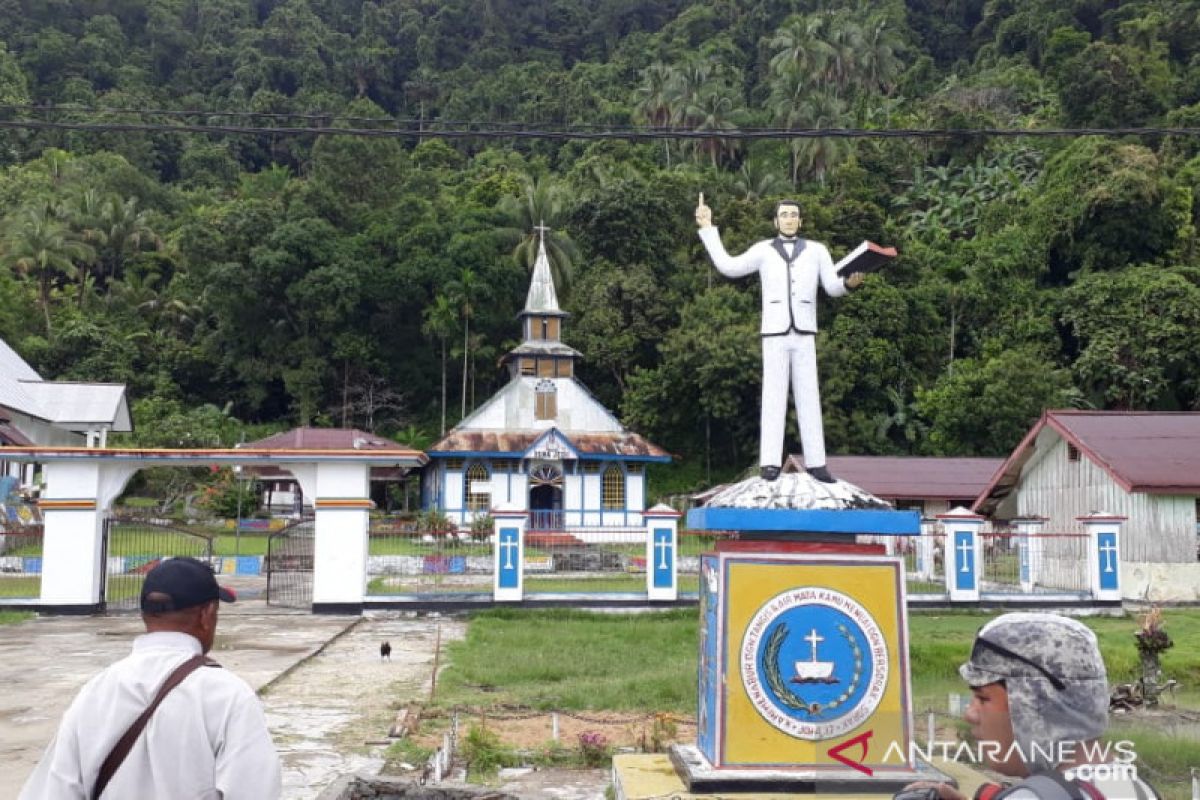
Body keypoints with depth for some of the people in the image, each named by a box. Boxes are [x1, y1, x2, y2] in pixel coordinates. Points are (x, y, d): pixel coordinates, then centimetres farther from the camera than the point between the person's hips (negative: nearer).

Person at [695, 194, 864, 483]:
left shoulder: (817, 251, 10)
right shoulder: (763, 250, 8)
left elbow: (833, 288, 4)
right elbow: (728, 267, 0)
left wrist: (850, 282, -21)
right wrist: (708, 229, 0)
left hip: (803, 335, 2)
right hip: (774, 335, -1)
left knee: (808, 398, 1)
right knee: (774, 397, -5)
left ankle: (815, 463, 5)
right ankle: (770, 463, -4)